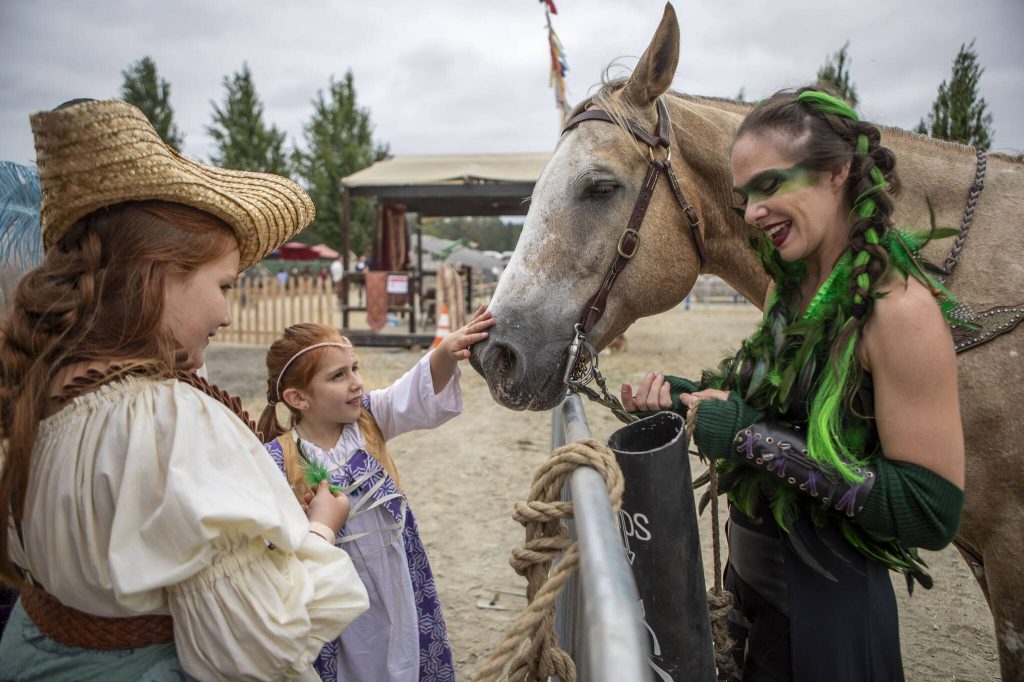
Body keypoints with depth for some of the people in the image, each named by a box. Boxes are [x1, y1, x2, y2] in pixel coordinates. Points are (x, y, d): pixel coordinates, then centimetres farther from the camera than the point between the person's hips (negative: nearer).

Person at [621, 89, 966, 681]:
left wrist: (757, 437, -28)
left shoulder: (901, 308, -23)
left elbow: (932, 514, -25)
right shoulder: (793, 287, 1)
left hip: (828, 610, -7)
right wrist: (688, 396, -5)